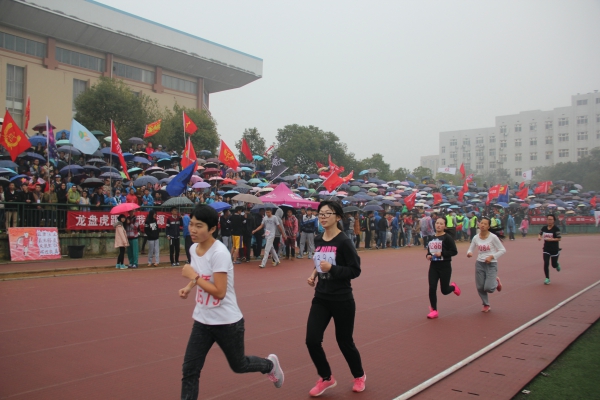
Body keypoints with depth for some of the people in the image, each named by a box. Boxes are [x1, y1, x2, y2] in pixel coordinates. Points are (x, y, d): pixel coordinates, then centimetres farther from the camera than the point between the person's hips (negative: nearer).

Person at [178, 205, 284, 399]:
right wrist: (189, 286, 1)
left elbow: (219, 292, -29)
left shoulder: (219, 253, -26)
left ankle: (270, 364, 46)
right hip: (202, 320, 6)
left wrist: (193, 276, -25)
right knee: (189, 370, 2)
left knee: (238, 366, 17)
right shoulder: (193, 248, -1)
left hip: (227, 322, -6)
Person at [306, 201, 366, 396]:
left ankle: (359, 376, 38)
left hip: (342, 300, -5)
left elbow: (355, 270, -15)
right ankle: (326, 378, 23)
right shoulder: (318, 240, 4)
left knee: (344, 341, 9)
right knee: (312, 340, -2)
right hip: (320, 299, 6)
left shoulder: (344, 241, -15)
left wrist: (332, 268, -26)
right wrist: (314, 274, 1)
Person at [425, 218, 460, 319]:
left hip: (445, 266, -4)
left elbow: (454, 251, -13)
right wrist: (428, 255, -1)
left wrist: (442, 253, -24)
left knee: (444, 290, 5)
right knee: (432, 288, -5)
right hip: (433, 266, 5)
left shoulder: (447, 238, -10)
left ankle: (453, 287, 41)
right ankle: (434, 310, 8)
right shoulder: (431, 238, 8)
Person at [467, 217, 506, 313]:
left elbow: (502, 250, -8)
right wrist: (469, 253, -15)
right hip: (479, 264, 4)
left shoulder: (493, 237, -12)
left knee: (488, 288, -12)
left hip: (491, 264, -4)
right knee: (480, 287, 5)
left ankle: (496, 281, 23)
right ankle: (486, 305, 28)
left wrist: (492, 256, -19)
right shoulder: (476, 238, -2)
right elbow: (470, 249, 9)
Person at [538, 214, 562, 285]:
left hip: (554, 249, -3)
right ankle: (547, 278, 2)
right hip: (546, 249, 3)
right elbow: (540, 234, 16)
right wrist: (539, 237, -6)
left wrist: (551, 239, -27)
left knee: (554, 265, 9)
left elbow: (559, 239, -14)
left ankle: (557, 264, 47)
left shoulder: (556, 229, -13)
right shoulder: (544, 228, 0)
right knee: (546, 263, -9)